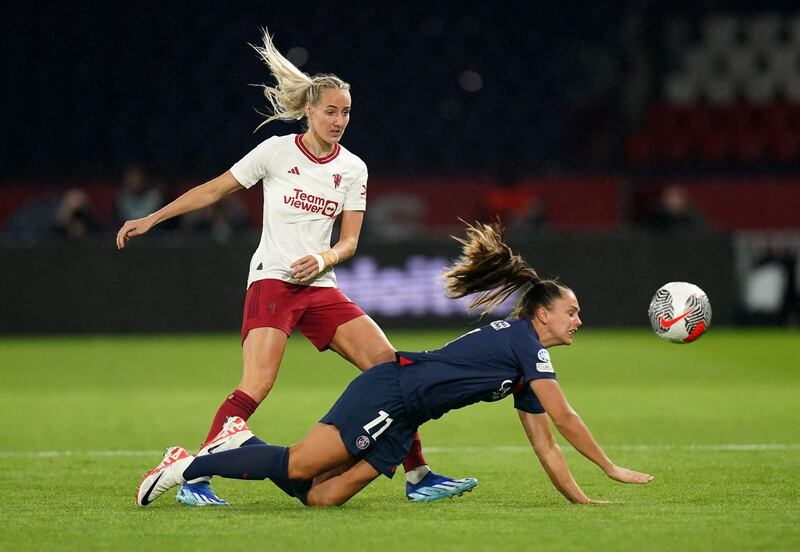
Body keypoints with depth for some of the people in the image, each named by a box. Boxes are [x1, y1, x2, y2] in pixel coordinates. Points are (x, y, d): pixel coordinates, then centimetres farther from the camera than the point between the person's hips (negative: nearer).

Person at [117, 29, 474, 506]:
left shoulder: (353, 169, 8)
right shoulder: (277, 151, -2)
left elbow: (349, 240, 7)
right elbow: (213, 190, 6)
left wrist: (322, 259, -15)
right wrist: (150, 219, 3)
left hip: (320, 288, 5)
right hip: (271, 282, -4)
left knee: (390, 366, -7)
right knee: (257, 385, -23)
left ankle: (418, 476, 2)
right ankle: (193, 479, -19)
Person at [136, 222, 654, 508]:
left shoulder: (528, 367, 20)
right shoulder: (525, 339, -7)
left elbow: (544, 441, 22)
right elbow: (564, 416, -11)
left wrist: (580, 499, 17)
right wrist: (611, 468, -5)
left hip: (399, 422, 9)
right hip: (388, 392, -9)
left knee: (320, 496, -5)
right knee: (300, 466, -17)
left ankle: (244, 443, 3)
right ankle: (189, 465, -10)